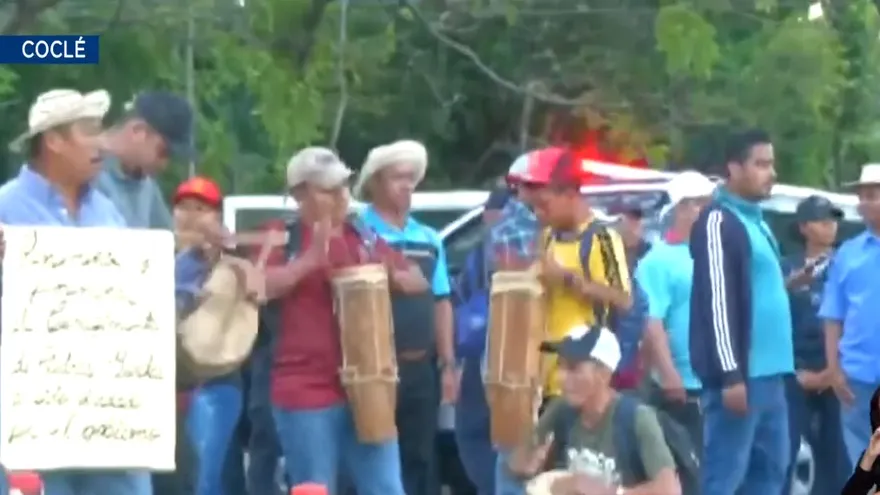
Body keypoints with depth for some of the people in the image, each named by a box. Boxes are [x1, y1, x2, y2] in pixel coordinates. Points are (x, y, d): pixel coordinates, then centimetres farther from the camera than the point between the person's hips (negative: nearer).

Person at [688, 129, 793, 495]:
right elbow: (718, 303, -18)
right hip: (740, 373, -10)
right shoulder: (717, 222, -11)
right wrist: (730, 374, -21)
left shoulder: (757, 222, 18)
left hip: (768, 373, 10)